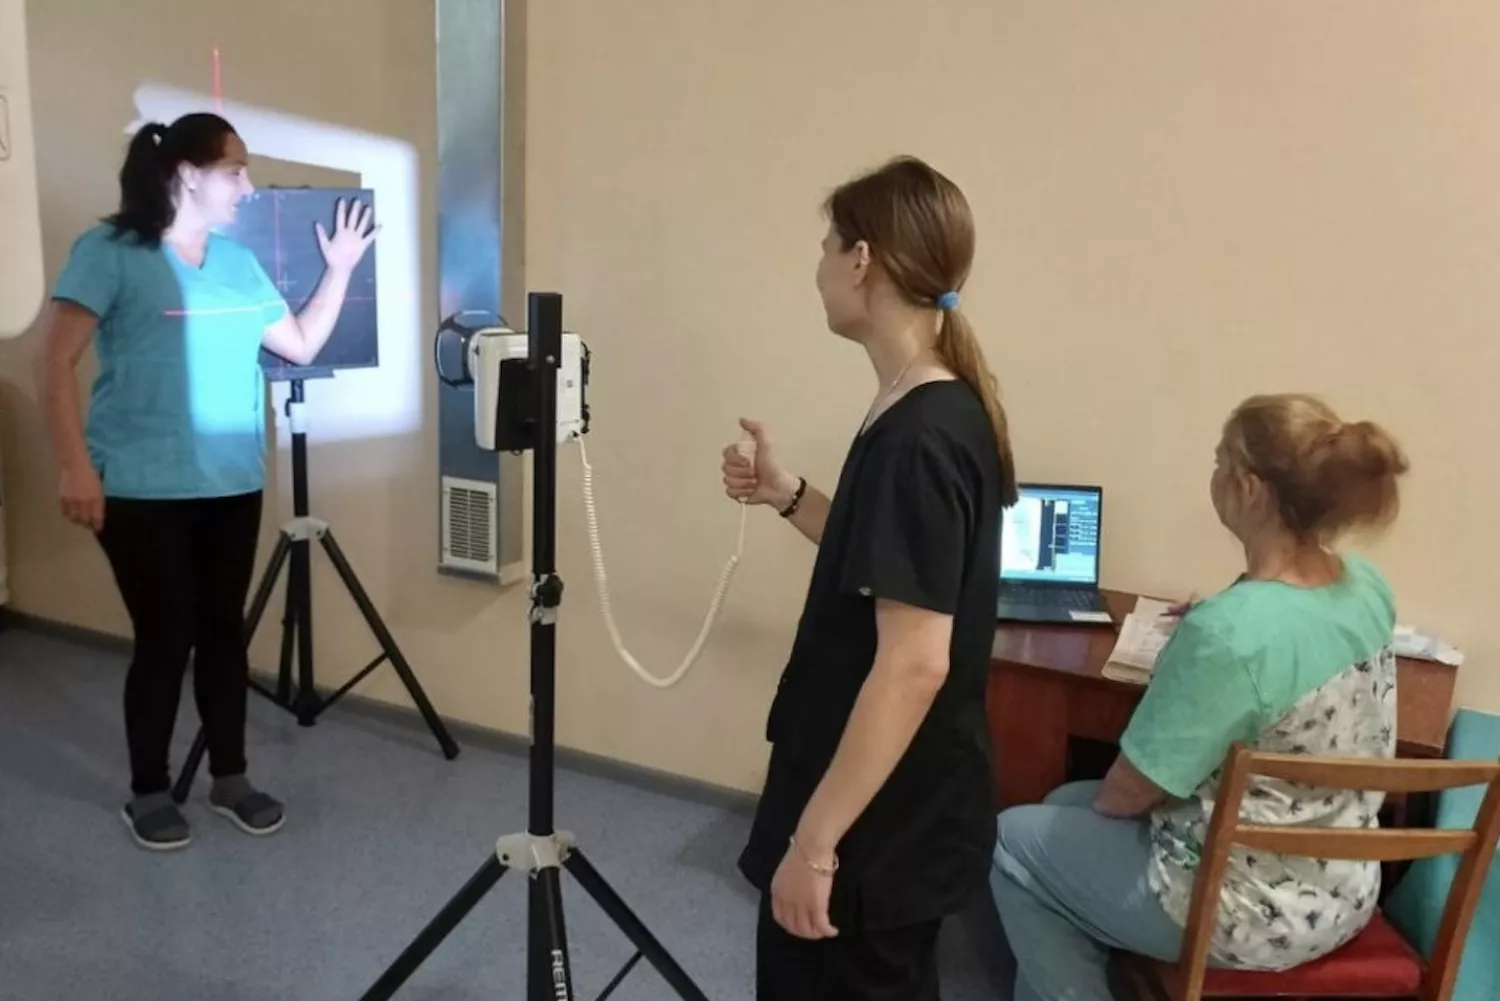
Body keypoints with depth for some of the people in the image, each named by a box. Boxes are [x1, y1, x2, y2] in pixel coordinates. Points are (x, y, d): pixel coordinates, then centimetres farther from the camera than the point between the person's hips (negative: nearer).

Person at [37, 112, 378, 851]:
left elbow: (302, 346, 15)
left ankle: (230, 779, 25)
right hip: (143, 489, -5)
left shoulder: (238, 262, 12)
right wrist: (76, 467, -18)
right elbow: (56, 364, -10)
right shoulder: (109, 252, -6)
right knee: (165, 637, 0)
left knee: (224, 630, 10)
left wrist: (340, 268, 10)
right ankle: (148, 792, 20)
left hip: (232, 485, 5)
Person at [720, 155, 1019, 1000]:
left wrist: (814, 839, -22)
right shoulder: (953, 413, 3)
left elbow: (914, 664, -27)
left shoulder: (916, 439, -25)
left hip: (878, 827, -9)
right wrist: (789, 496, 5)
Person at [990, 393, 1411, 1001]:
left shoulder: (1225, 633, -32)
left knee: (1014, 840, 10)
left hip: (1250, 911, -8)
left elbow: (1130, 790, -20)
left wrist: (1105, 800, 0)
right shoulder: (1368, 586, -8)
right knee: (1070, 806, 23)